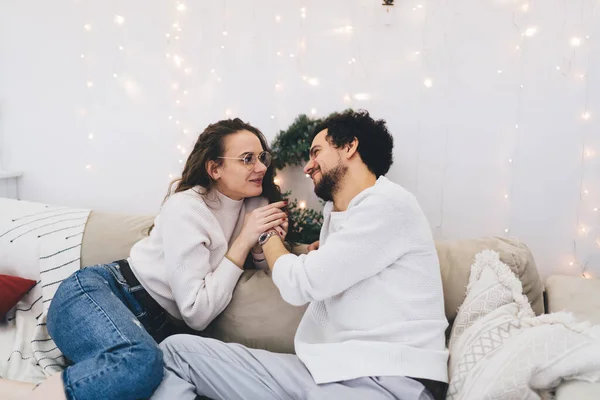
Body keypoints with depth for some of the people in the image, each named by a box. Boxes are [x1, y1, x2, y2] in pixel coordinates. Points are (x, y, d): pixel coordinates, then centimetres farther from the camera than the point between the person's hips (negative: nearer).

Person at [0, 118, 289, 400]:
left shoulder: (253, 204, 6)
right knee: (140, 361, -39)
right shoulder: (186, 208, -14)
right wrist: (243, 241, -17)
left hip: (154, 327, 7)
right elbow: (197, 313, -18)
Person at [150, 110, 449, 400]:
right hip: (324, 369, 8)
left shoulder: (389, 203, -7)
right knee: (178, 350, -3)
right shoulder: (334, 213, 21)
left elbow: (298, 284, -11)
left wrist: (267, 235, 7)